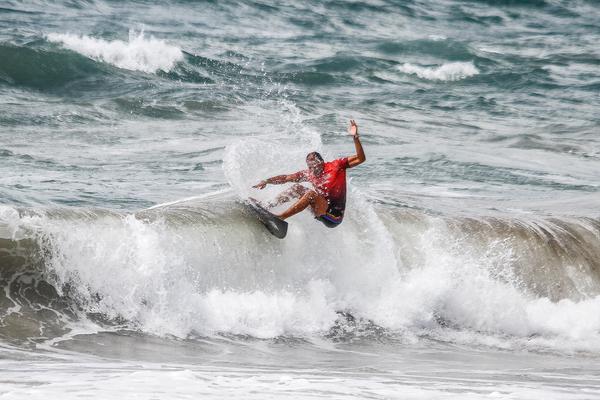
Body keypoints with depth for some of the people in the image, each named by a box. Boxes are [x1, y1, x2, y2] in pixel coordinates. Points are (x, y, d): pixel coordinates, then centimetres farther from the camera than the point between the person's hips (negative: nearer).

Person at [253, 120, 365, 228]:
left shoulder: (336, 166, -7)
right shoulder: (310, 174, 8)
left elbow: (360, 159, -15)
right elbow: (286, 178, 14)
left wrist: (355, 137, -26)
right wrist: (266, 181, 4)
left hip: (334, 216, -7)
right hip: (320, 212, 7)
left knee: (311, 193, -28)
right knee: (297, 188, 8)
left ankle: (279, 217, -33)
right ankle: (268, 207, 3)